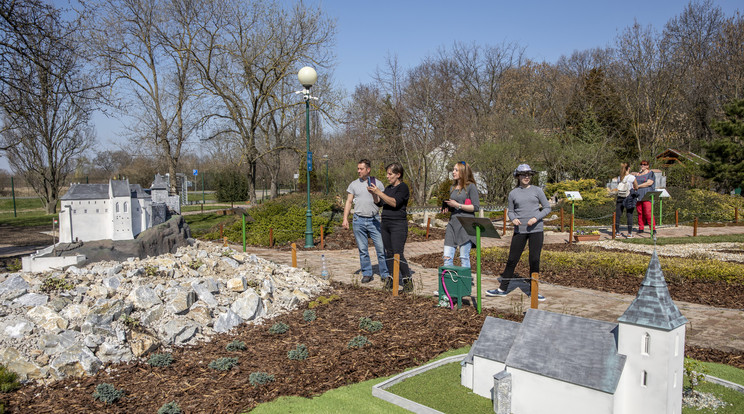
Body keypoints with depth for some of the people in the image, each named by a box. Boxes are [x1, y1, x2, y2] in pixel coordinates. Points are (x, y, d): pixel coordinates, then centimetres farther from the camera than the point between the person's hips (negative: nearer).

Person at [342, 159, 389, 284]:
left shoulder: (377, 183, 4)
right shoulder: (354, 184, 8)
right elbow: (348, 202, 9)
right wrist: (345, 218, 1)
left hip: (374, 219, -1)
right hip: (359, 220, 2)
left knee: (381, 248, -3)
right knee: (363, 250, 6)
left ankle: (385, 274, 8)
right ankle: (367, 274, 17)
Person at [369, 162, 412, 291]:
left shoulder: (403, 187, -7)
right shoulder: (388, 188, 17)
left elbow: (395, 203, -19)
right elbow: (379, 203, 15)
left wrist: (379, 192, -20)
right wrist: (373, 193, -2)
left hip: (398, 224, -7)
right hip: (385, 224, 7)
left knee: (398, 254, -11)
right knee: (389, 253, 8)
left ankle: (407, 279, 1)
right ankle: (391, 278, 16)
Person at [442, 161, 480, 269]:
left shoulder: (470, 186, -3)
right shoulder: (452, 187, 17)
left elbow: (476, 207, -9)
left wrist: (457, 205, -13)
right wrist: (446, 207, 6)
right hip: (452, 224, 6)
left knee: (464, 258, -3)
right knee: (447, 257, 0)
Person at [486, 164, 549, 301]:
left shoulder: (537, 190, 3)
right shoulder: (513, 193, 6)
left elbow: (547, 208, 5)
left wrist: (536, 218, -11)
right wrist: (513, 219, -11)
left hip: (536, 230, -1)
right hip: (520, 231, 1)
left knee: (534, 261, 2)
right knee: (512, 260, 3)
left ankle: (533, 291, 15)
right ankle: (503, 289, 13)